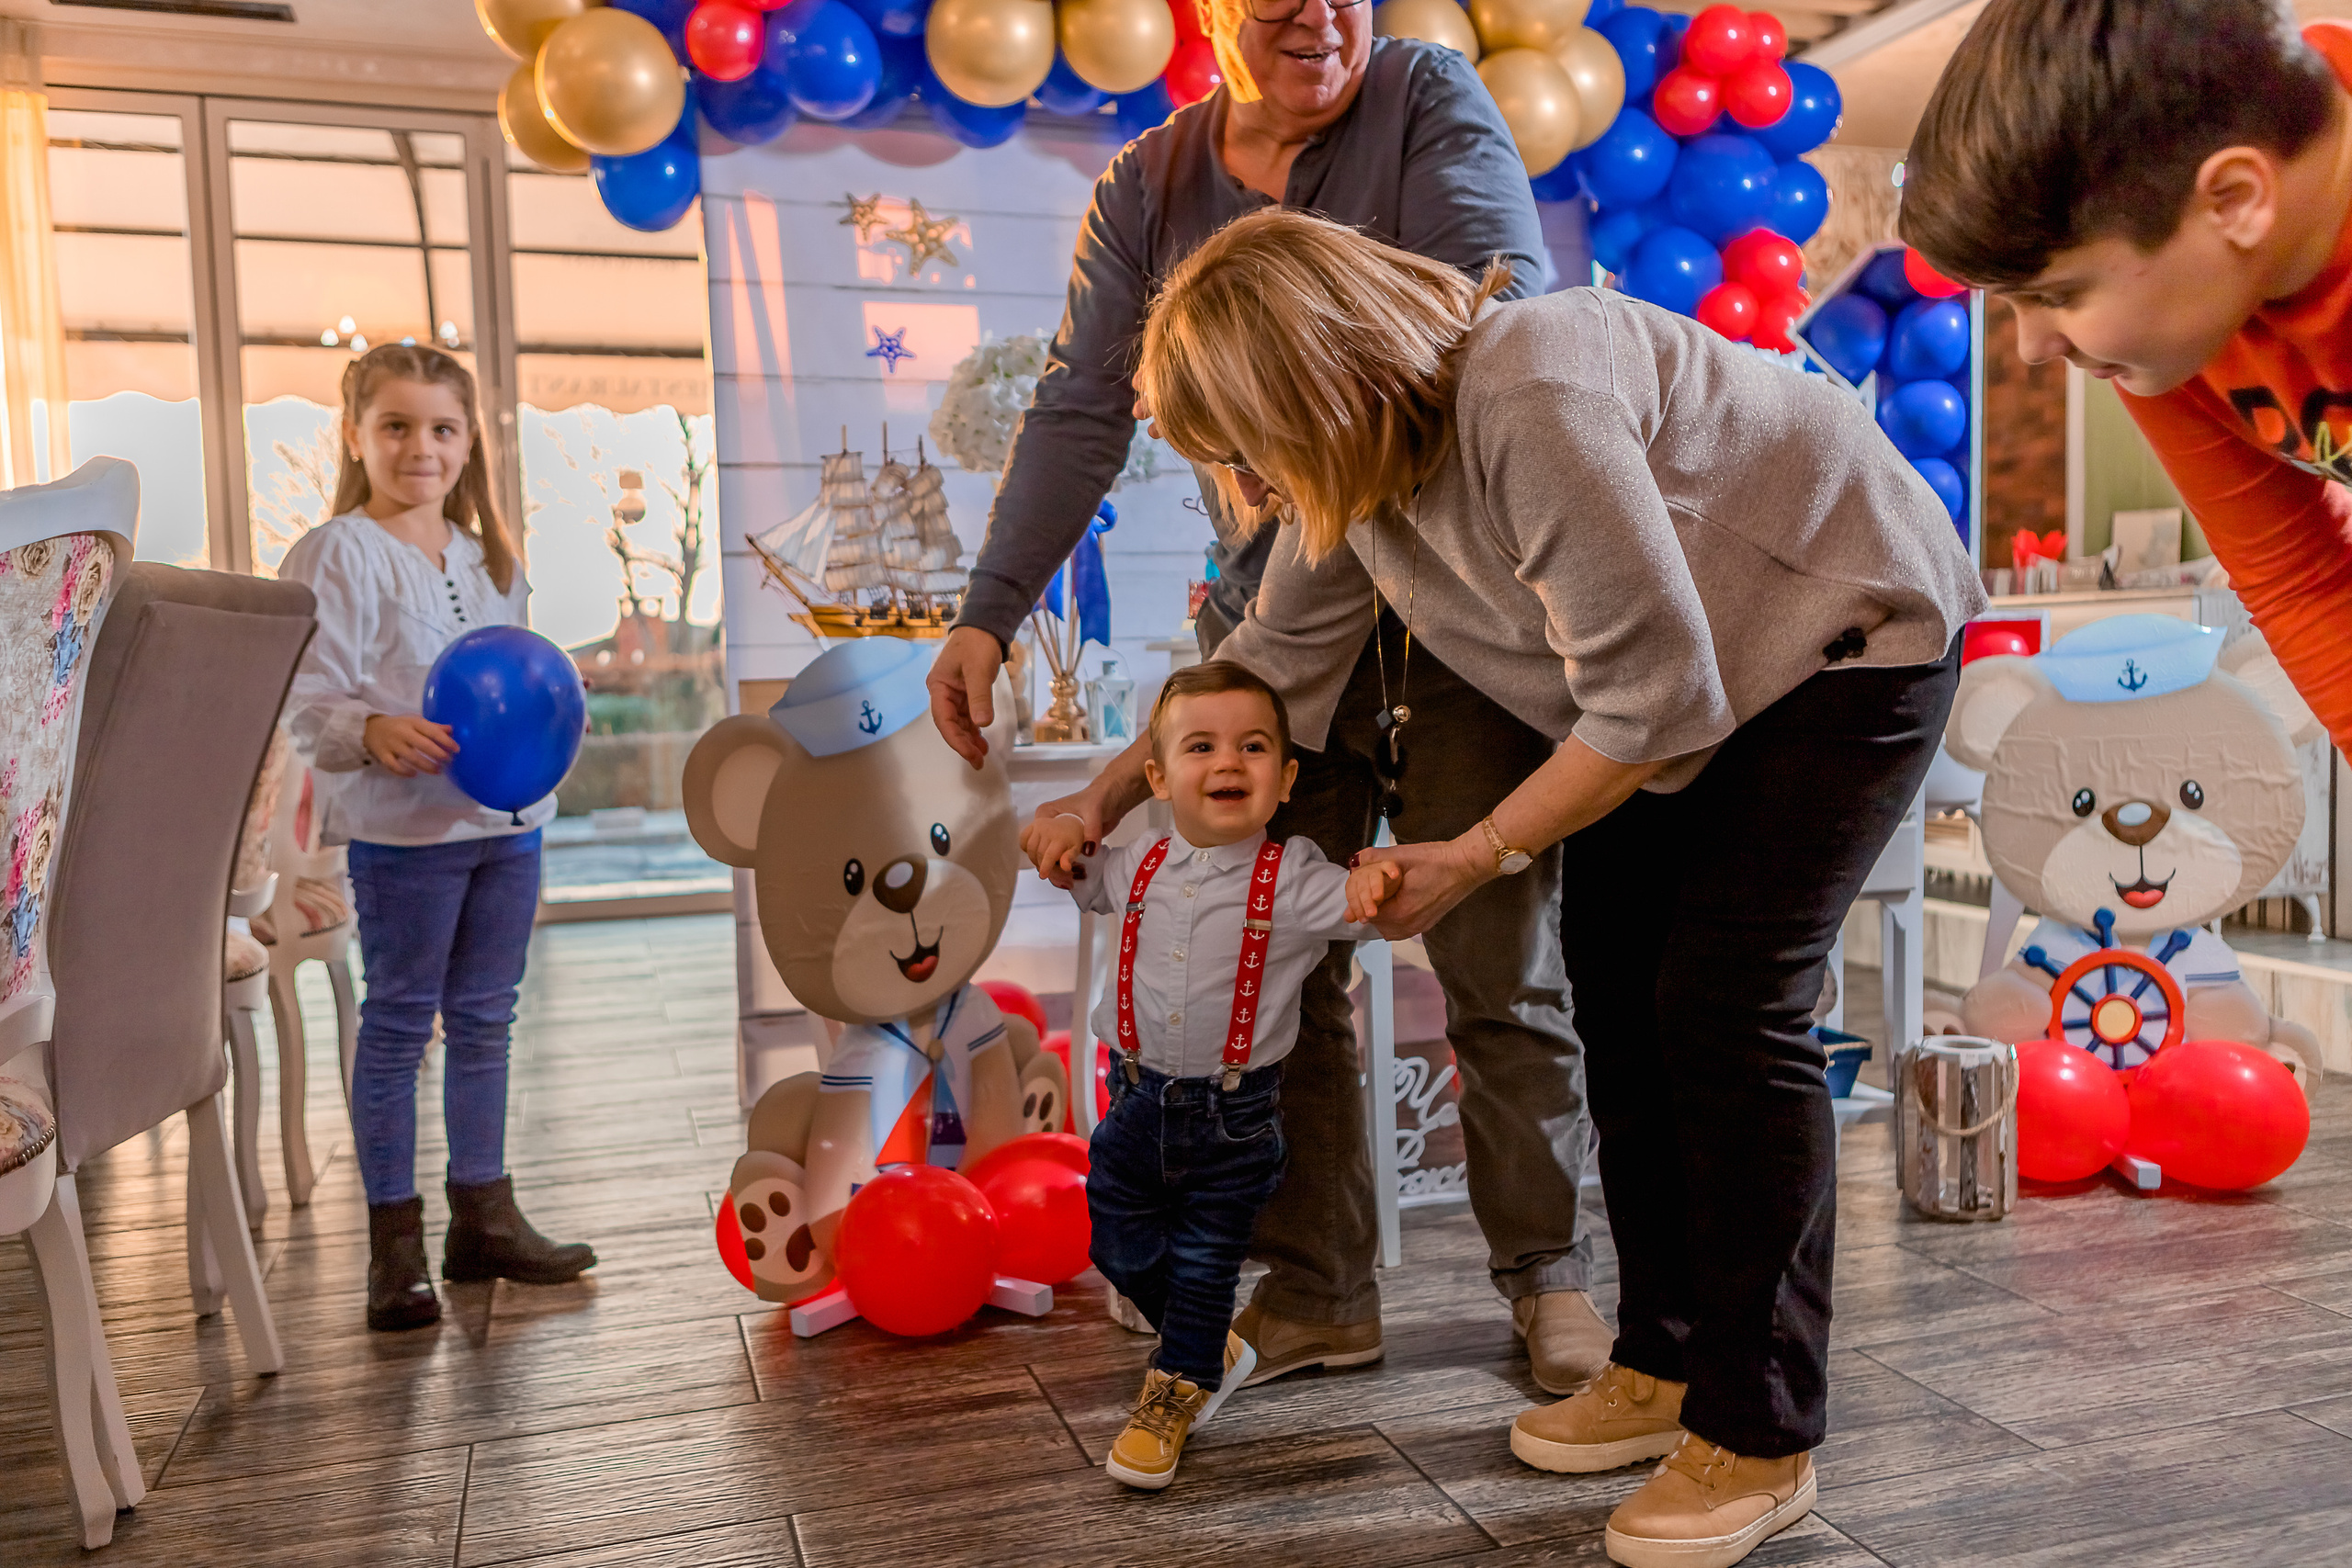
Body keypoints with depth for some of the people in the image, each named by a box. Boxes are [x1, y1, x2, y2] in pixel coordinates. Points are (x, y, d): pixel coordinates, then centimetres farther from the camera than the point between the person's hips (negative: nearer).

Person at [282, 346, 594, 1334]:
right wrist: (373, 732, -32)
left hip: (507, 815, 6)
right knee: (397, 1025, 2)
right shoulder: (337, 555, -6)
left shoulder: (489, 561, 15)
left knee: (485, 1020, 13)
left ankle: (484, 1216, 24)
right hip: (402, 827, -6)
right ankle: (394, 1242, 12)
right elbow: (305, 703, -13)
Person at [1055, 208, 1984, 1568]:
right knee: (1617, 982, 3)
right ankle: (1666, 1364, 16)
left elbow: (1655, 701, -29)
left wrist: (1478, 856, -19)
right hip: (1680, 665, 9)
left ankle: (1760, 1439, -1)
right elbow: (1279, 654, 7)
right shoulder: (1363, 446, -7)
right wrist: (1118, 787, 4)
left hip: (1852, 626, -8)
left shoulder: (1535, 406, -35)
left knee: (1727, 1003, -15)